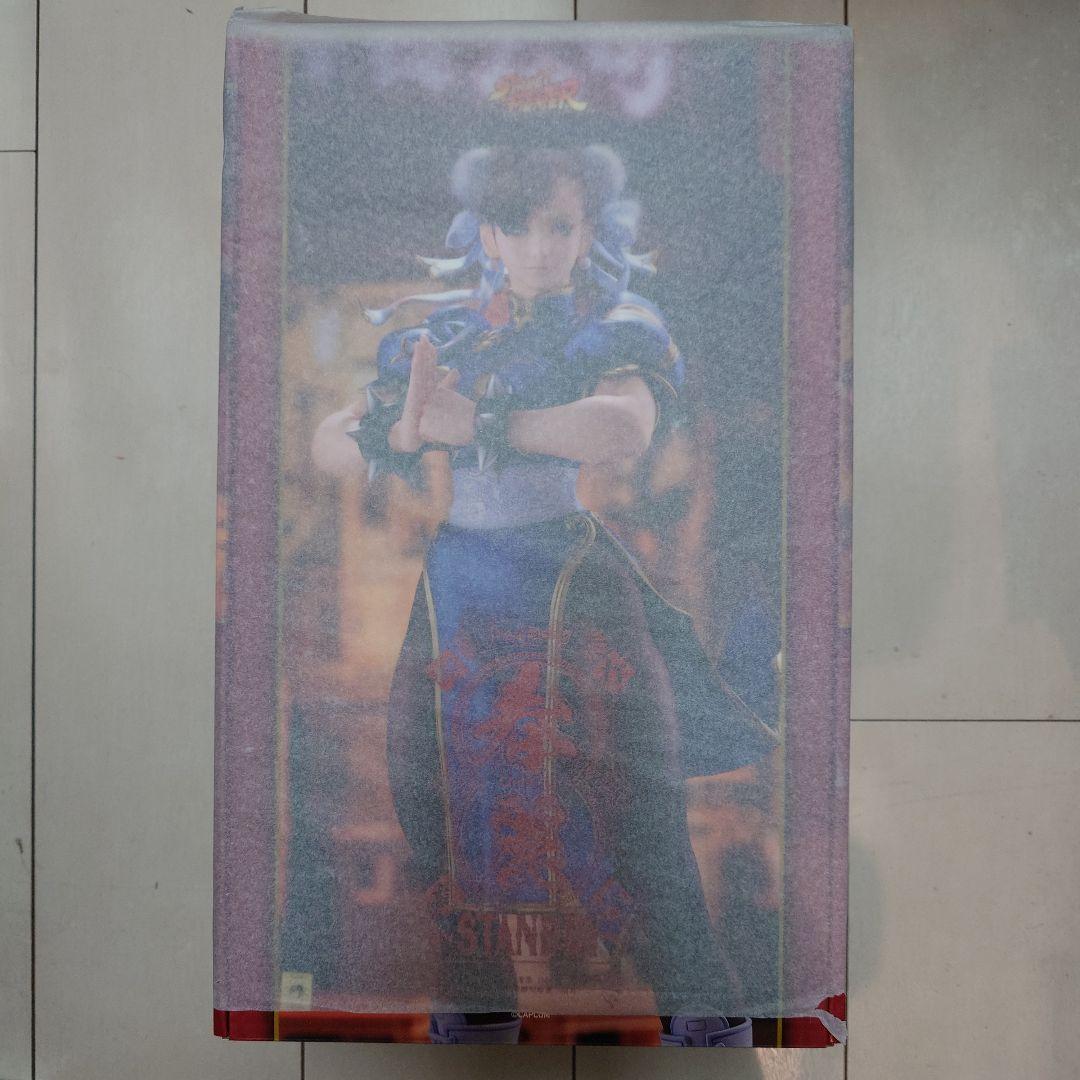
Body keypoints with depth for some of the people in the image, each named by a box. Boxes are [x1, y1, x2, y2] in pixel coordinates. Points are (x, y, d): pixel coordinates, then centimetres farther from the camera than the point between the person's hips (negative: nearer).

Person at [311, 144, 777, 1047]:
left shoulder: (617, 329, 1)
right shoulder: (442, 334, 12)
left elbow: (626, 429, -22)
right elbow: (328, 443, 7)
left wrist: (474, 421, -21)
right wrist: (399, 432, -15)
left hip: (574, 606, -3)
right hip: (454, 605, 4)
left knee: (632, 847, 0)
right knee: (460, 834, 11)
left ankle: (707, 1020, 23)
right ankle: (474, 1011, 34)